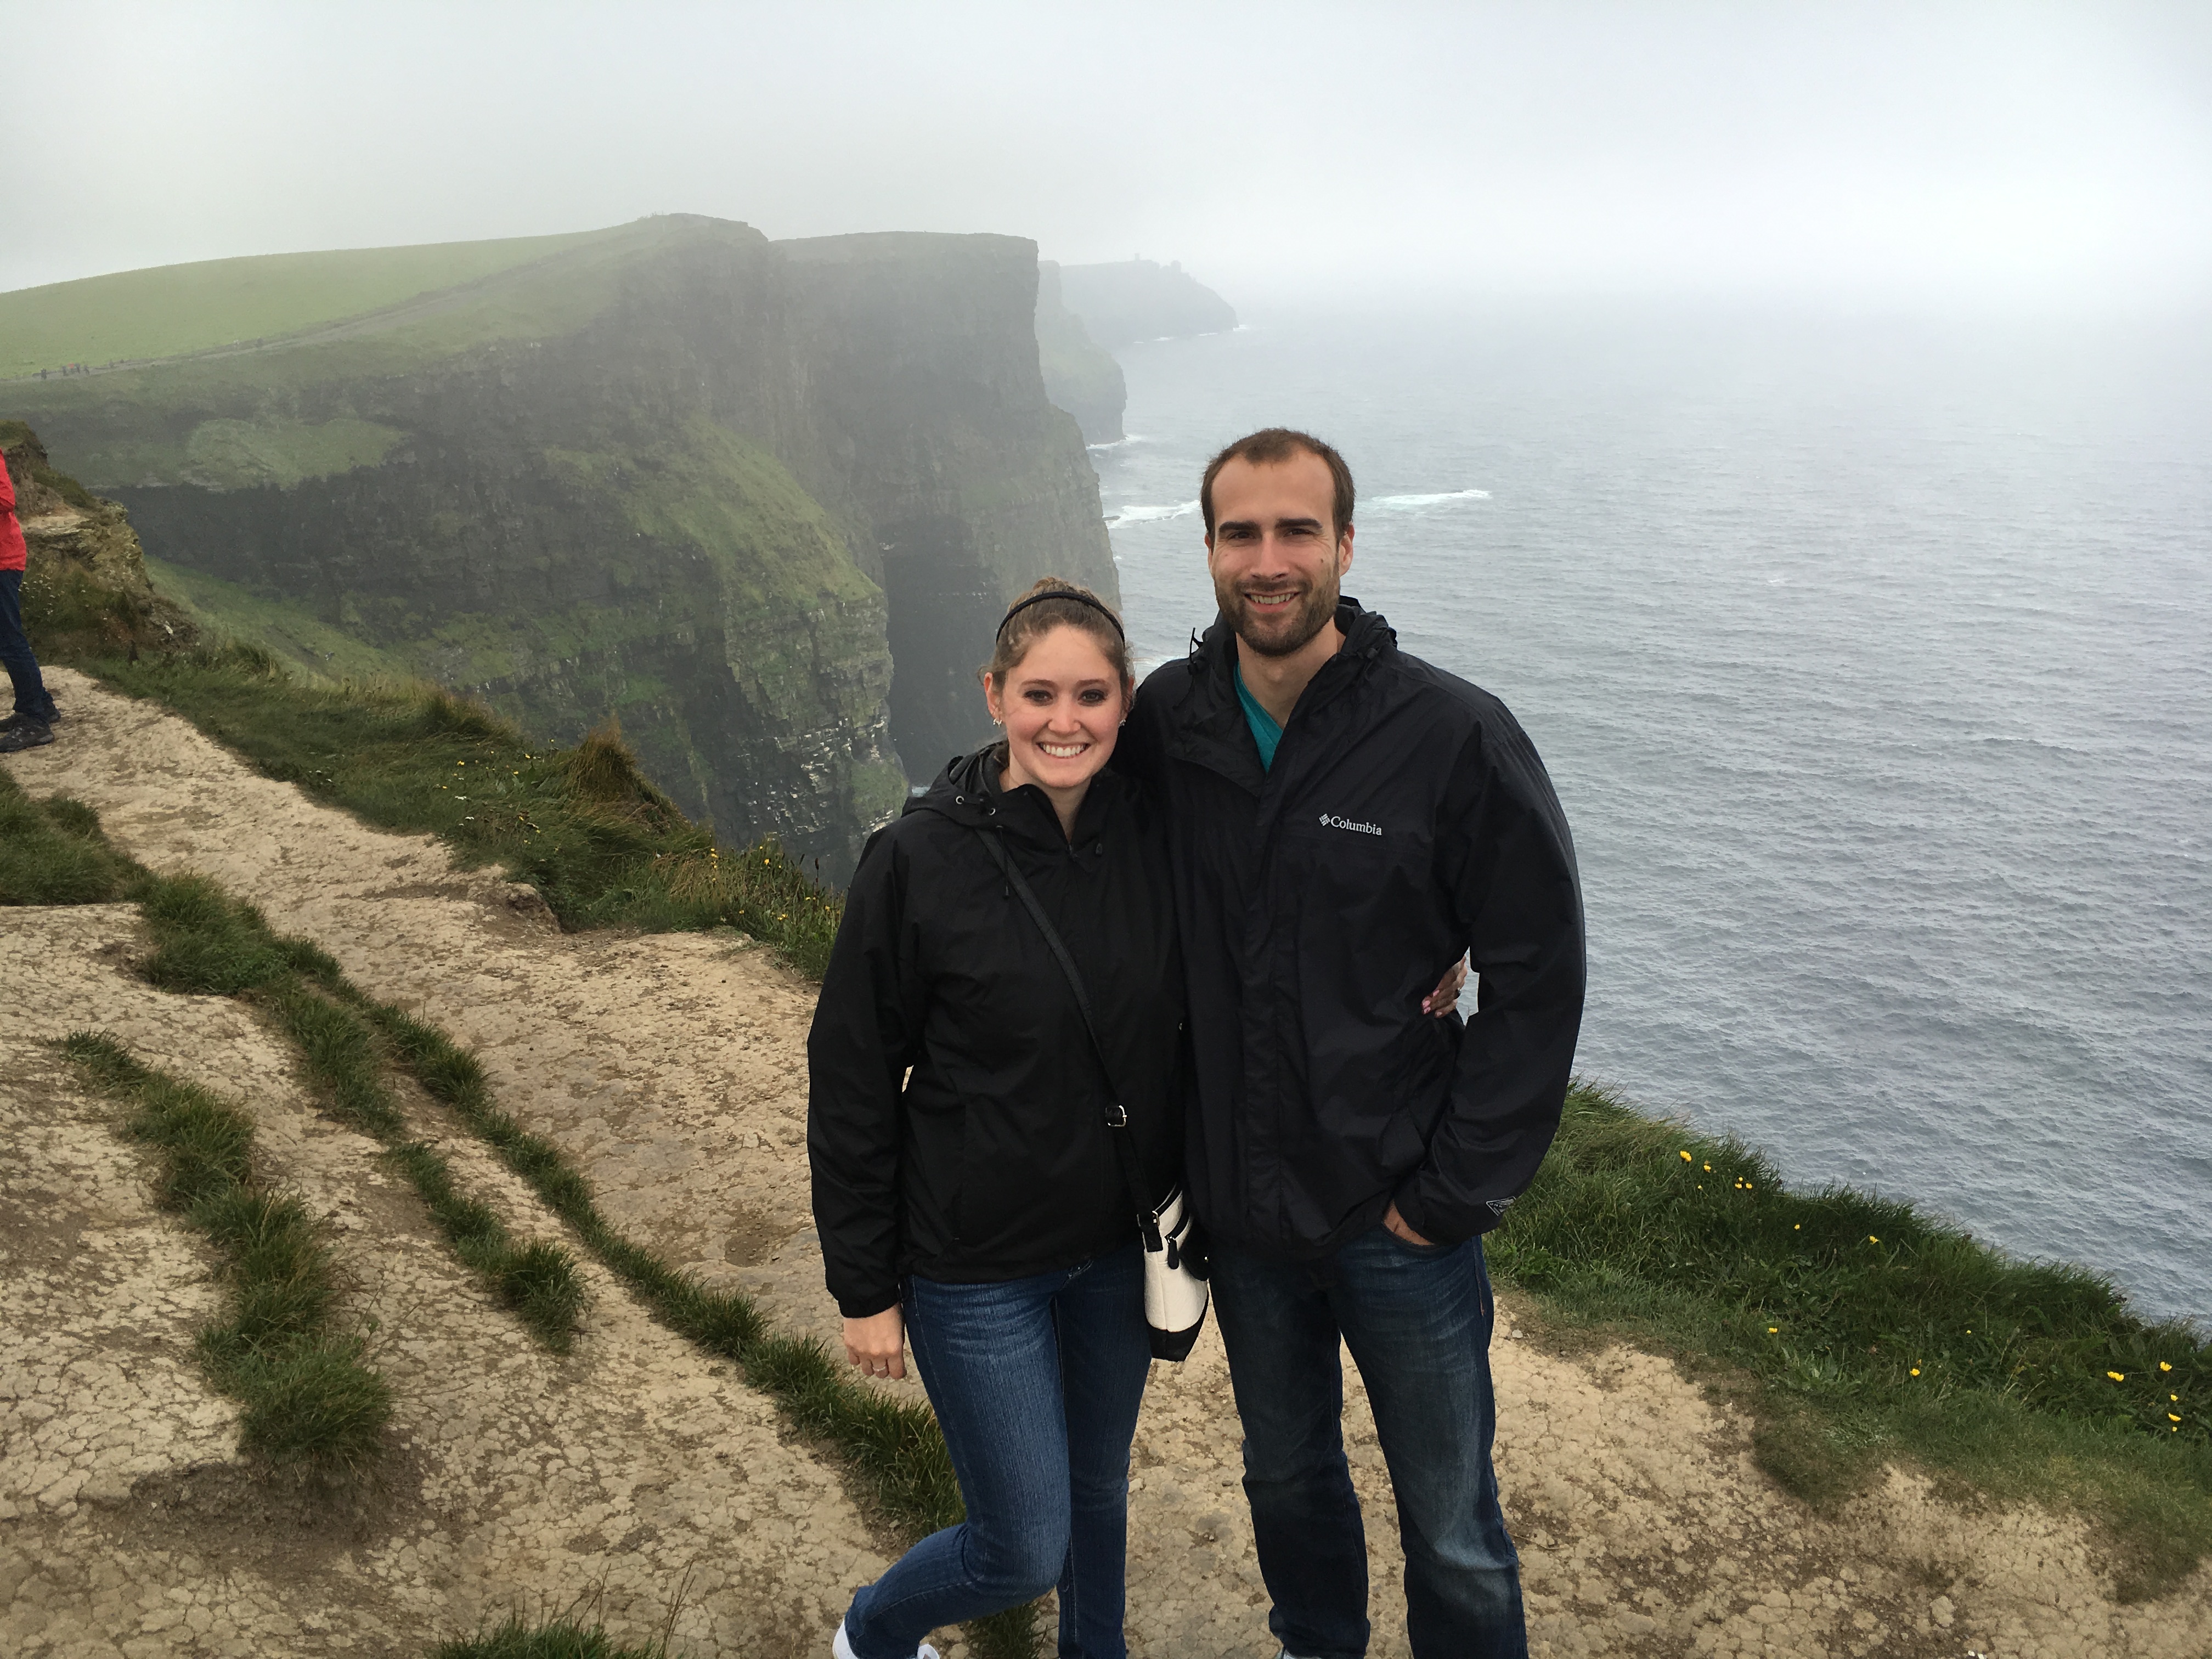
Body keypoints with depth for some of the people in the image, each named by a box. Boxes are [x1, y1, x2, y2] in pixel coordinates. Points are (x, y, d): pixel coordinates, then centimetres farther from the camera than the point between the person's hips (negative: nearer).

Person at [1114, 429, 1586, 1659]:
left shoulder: (1457, 737, -16)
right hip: (1242, 1205, 4)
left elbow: (1540, 978, -12)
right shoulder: (1166, 723, -5)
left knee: (1456, 1541, 12)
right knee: (1287, 1479, 26)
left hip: (1401, 1217, -3)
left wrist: (1456, 1191, -13)